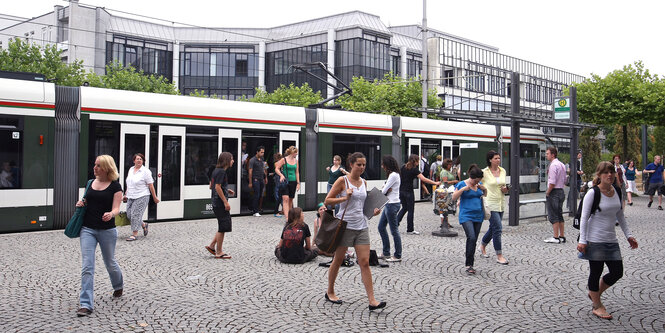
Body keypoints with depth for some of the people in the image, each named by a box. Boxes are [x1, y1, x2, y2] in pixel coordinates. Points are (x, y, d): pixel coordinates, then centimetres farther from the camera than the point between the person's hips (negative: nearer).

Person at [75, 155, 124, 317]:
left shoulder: (115, 186, -7)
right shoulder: (91, 183, 8)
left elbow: (116, 209, -13)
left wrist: (111, 214, -36)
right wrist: (81, 203, 1)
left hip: (107, 230, -3)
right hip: (88, 229, 4)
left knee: (110, 263, 15)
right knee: (86, 267, -5)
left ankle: (118, 286, 45)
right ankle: (86, 304, -5)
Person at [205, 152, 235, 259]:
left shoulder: (217, 170, 14)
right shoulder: (221, 171, -15)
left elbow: (212, 186, 19)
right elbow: (217, 187, -21)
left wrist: (227, 191, 16)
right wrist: (225, 202, -20)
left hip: (216, 202, 10)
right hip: (220, 203, -10)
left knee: (223, 227, 17)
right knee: (223, 227, -3)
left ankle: (212, 246, 20)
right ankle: (219, 252, 4)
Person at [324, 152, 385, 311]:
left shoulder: (364, 182, 11)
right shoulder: (342, 181, -6)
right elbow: (327, 200, -7)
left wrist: (373, 211, 6)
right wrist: (344, 198, -20)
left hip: (361, 226, 5)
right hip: (345, 225, -4)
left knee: (365, 263, -1)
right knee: (338, 260, 9)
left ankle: (372, 300, -4)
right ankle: (330, 292, 28)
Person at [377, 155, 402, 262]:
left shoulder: (394, 175, -17)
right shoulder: (391, 174, 16)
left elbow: (383, 191, -17)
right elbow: (385, 190, 14)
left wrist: (384, 190, 4)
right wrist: (387, 189, -7)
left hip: (392, 204, -11)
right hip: (389, 204, 11)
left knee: (394, 230, -3)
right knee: (381, 227, 14)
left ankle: (398, 256, 6)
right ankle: (386, 253, 22)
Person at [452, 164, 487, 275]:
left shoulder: (479, 184, 9)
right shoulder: (462, 184, -5)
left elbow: (485, 195, 23)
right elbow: (454, 197, -9)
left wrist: (484, 189, 2)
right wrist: (463, 189, -20)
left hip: (478, 216, 6)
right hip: (466, 216, -6)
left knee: (474, 240, 8)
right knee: (471, 238, -20)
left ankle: (469, 262, 20)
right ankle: (468, 264, -13)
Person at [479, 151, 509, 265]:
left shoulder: (503, 171, 9)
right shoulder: (484, 172, -9)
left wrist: (505, 190, -2)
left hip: (501, 203, 6)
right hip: (490, 203, -6)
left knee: (494, 228, 16)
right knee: (497, 228, -11)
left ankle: (482, 246, 39)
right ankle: (499, 256, -5)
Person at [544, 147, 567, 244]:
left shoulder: (553, 165, -16)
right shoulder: (562, 165, 13)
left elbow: (552, 182, -21)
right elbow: (564, 181, 18)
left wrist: (547, 193, -12)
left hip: (554, 192, -9)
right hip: (561, 191, 9)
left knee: (553, 216, -4)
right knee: (559, 215, 14)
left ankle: (556, 237, -3)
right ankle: (562, 236, 18)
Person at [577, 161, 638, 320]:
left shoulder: (617, 192, 6)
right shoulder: (592, 194, -12)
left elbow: (620, 216, 17)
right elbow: (584, 218, -11)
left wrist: (628, 235, 14)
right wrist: (582, 240, -16)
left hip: (611, 241, 6)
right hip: (595, 240, -6)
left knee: (617, 272, 8)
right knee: (596, 272, 3)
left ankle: (594, 293, 32)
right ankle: (597, 306, 20)